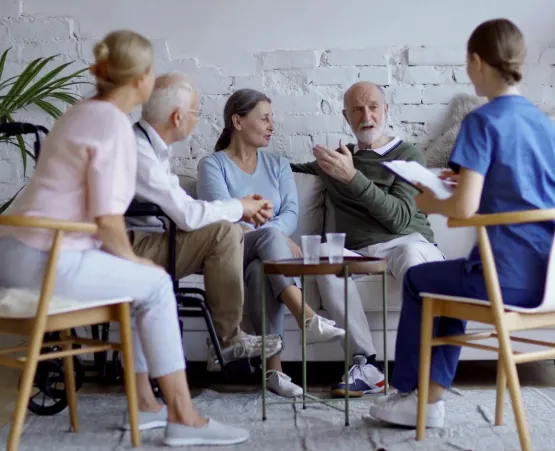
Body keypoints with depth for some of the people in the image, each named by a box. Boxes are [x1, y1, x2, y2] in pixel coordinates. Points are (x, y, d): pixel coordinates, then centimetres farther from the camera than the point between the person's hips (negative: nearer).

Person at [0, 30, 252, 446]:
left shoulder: (81, 112, 18)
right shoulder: (115, 124, -13)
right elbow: (107, 218, -20)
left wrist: (126, 257, 19)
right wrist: (130, 257, -2)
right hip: (47, 259, -10)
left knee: (137, 280, 20)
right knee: (155, 283, 4)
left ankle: (144, 403, 23)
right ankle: (182, 416, 6)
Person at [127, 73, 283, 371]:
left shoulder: (152, 147, 12)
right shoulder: (136, 152, -21)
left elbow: (180, 207, 15)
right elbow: (187, 214, -24)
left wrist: (242, 209, 5)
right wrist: (238, 208, -7)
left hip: (148, 241, 10)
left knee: (233, 232, 6)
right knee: (223, 232, -20)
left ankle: (227, 338, 3)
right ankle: (227, 341, -8)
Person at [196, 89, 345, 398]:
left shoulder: (278, 165, 20)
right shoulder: (212, 165, 7)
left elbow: (291, 213, 3)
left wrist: (255, 233, -19)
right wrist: (281, 240, -21)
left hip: (267, 257, 3)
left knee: (261, 270, -35)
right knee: (271, 236, -35)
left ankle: (274, 368, -42)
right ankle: (307, 318, -49)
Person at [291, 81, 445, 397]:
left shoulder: (408, 155, 15)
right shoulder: (338, 158, 28)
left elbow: (401, 217, -2)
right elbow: (294, 169, 47)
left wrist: (353, 178, -10)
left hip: (411, 243, -3)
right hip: (360, 254, 3)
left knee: (409, 251, -40)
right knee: (325, 253, -32)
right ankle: (367, 365, -32)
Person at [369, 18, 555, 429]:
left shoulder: (483, 120, -12)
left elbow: (464, 209, -19)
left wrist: (430, 203, 0)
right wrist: (466, 178, 21)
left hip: (509, 278, -7)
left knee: (418, 280, 20)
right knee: (452, 279, 30)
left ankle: (410, 392, 32)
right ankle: (431, 398, 24)